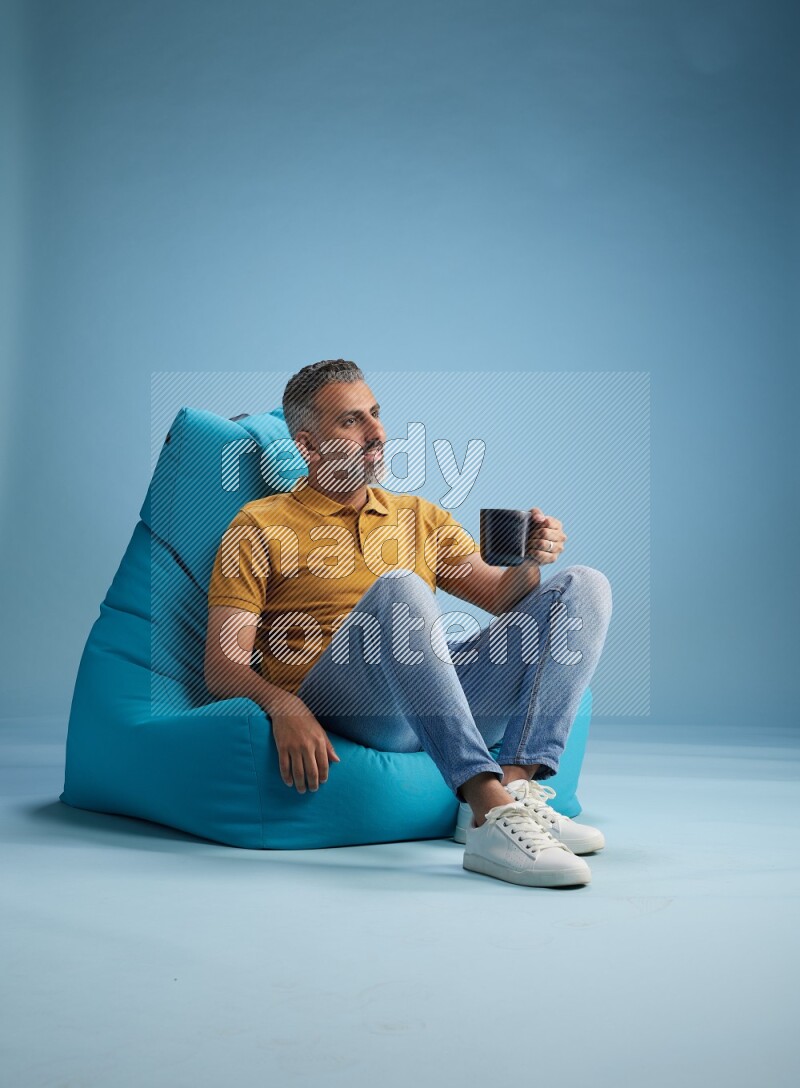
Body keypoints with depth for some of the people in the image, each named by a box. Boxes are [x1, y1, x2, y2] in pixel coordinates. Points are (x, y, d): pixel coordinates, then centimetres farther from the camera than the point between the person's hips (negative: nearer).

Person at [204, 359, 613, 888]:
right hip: (334, 700, -5)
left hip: (444, 696, 5)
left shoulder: (421, 517, 27)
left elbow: (501, 598, 18)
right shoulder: (262, 525, 12)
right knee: (397, 589, -34)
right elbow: (223, 664, 2)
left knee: (585, 586, -8)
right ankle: (491, 814, -44)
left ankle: (516, 789, -27)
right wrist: (283, 706, -20)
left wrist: (530, 564, -6)